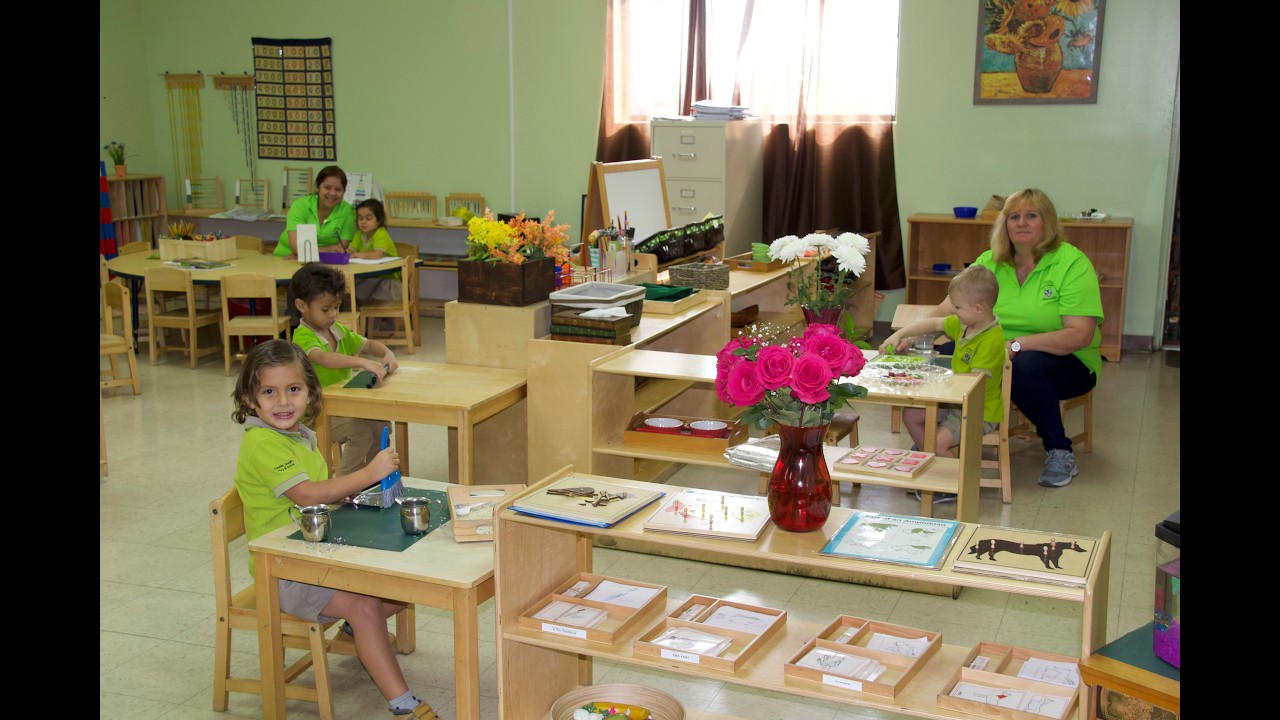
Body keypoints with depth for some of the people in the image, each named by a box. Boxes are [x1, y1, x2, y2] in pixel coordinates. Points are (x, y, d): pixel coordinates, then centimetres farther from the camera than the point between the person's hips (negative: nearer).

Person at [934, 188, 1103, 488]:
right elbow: (947, 310, -2)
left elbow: (1080, 335, -21)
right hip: (1000, 356, 4)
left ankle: (1060, 453, -15)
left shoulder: (1073, 264, -11)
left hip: (1067, 362, -4)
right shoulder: (989, 263, 4)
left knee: (1025, 367, -38)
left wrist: (1016, 344, -29)